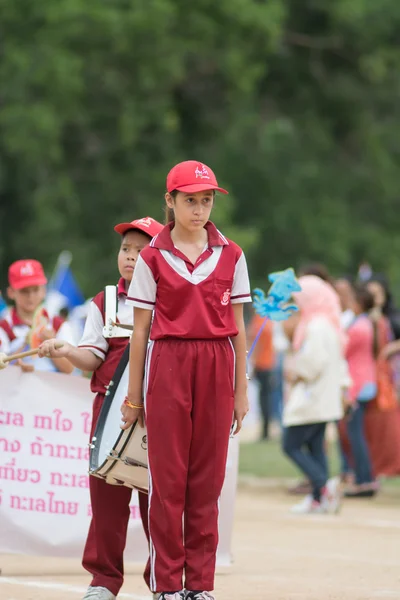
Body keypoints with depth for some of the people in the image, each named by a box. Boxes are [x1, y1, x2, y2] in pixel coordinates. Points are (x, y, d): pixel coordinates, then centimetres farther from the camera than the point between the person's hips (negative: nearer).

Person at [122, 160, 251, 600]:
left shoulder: (230, 256, 7)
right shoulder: (153, 258, 2)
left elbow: (237, 328, 9)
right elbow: (140, 329, 4)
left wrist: (241, 391, 7)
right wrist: (133, 395, 3)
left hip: (216, 366, 2)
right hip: (168, 364, -2)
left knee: (207, 476, 3)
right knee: (167, 475, 0)